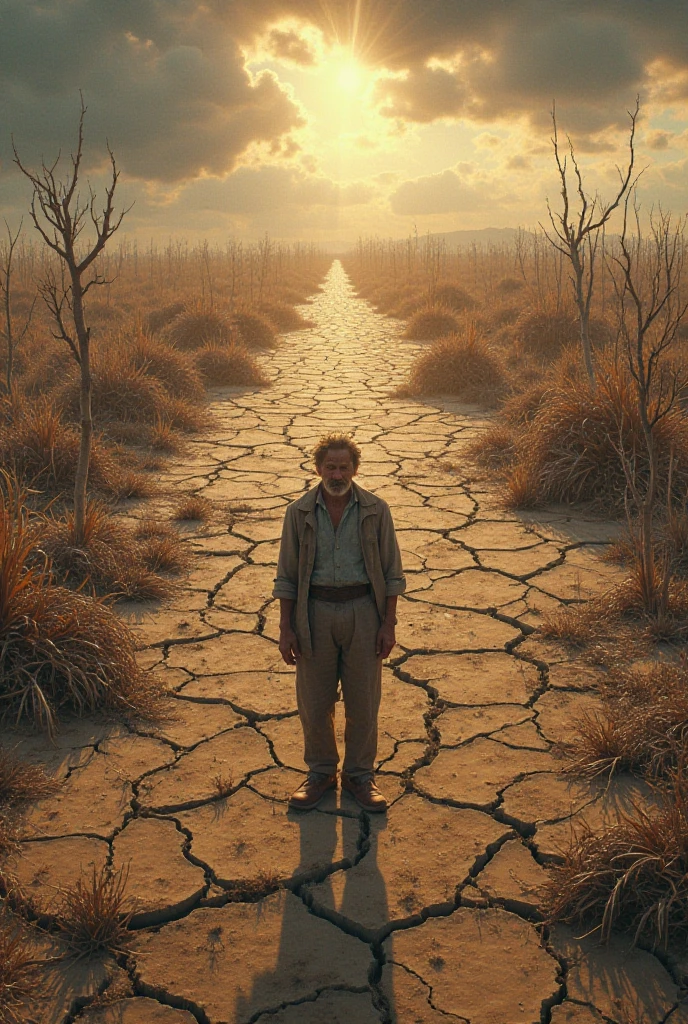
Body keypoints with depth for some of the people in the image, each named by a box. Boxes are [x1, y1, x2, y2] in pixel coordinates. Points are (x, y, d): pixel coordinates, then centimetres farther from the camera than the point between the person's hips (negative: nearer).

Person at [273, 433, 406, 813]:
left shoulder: (376, 511, -3)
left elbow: (391, 572, 1)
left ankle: (359, 775, 26)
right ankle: (320, 773, 28)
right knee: (314, 701, 9)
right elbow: (287, 575, 3)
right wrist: (285, 628, -2)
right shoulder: (299, 513, -1)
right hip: (315, 611, 1)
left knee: (363, 700, 8)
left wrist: (388, 624, -4)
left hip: (363, 611, 0)